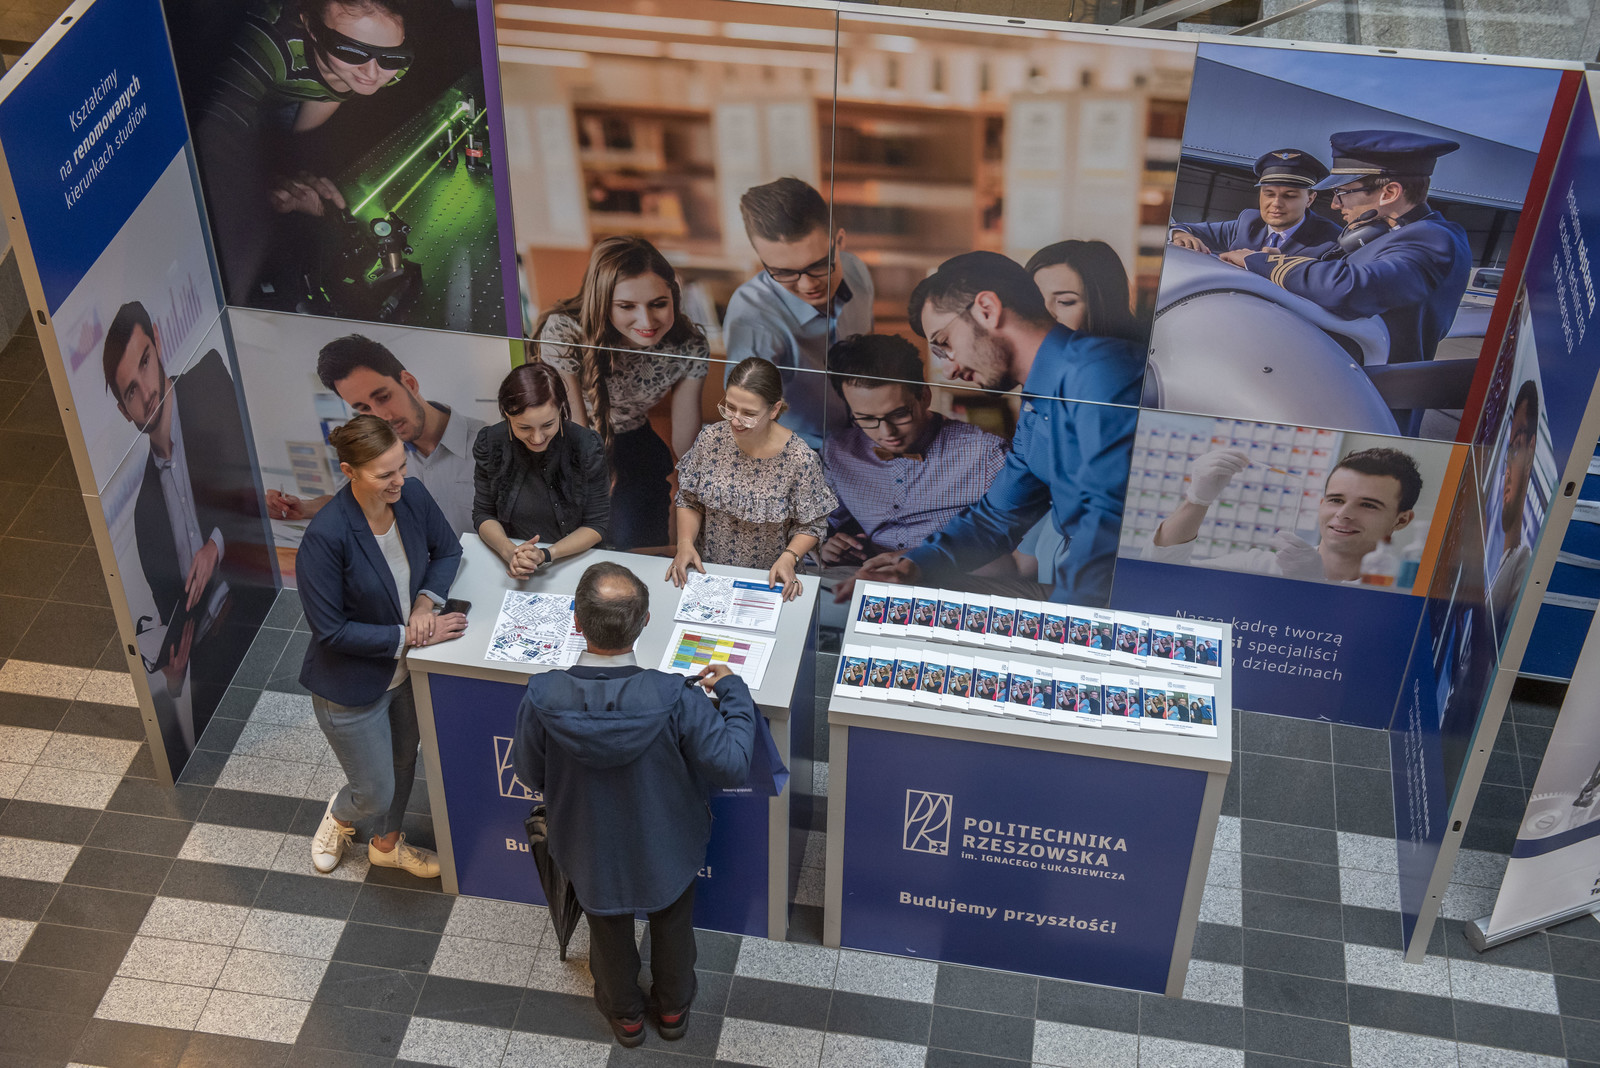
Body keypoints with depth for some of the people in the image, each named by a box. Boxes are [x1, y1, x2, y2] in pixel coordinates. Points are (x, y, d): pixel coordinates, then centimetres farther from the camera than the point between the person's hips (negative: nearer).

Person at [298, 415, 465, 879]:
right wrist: (409, 636, -24)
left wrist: (426, 601, -15)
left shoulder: (412, 496, -16)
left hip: (407, 667, 6)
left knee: (404, 759, 28)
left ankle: (387, 843, 56)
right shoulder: (326, 535, -33)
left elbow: (446, 550, 4)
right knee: (376, 793, 12)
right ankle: (340, 814, 49)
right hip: (352, 686, -6)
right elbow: (330, 631, -26)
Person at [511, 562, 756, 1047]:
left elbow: (529, 775, -14)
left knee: (609, 931, 32)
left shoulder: (542, 697, -32)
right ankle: (673, 1007, 58)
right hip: (666, 845, -1)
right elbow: (732, 766, -27)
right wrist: (732, 690, -13)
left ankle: (625, 1014, 58)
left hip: (593, 850, 1)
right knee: (672, 924, 32)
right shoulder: (675, 698, -38)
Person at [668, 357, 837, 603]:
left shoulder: (800, 460, -15)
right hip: (708, 571, 2)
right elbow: (689, 501, 7)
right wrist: (685, 543, -8)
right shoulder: (711, 440, -6)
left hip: (768, 579, -2)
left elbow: (811, 525, -3)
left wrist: (788, 558, -20)